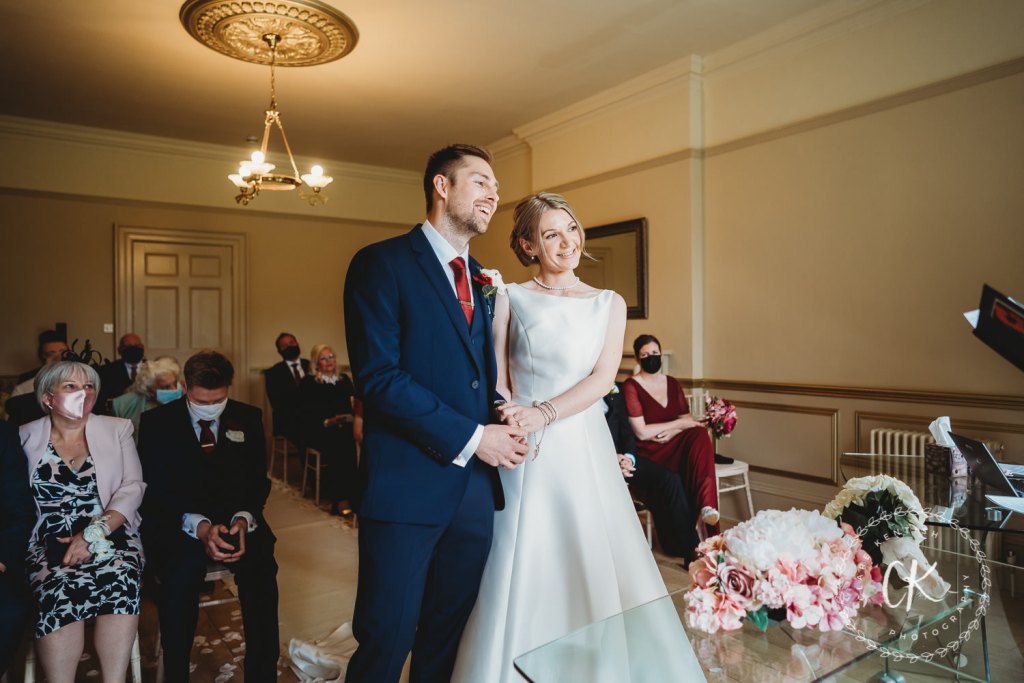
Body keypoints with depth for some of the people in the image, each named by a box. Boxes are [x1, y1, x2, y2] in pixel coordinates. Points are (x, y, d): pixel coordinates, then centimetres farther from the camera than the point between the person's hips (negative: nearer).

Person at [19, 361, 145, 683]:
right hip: (47, 541, 0)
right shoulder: (25, 437, 10)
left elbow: (133, 487, 1)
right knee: (59, 592, -30)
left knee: (120, 580, -30)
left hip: (109, 535, 0)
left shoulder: (117, 429, 9)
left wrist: (94, 533, -13)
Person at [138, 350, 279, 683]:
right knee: (182, 573, -33)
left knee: (261, 569, -28)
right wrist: (198, 526, -23)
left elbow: (258, 481, 5)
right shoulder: (157, 422, 0)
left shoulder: (248, 418, 5)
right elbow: (154, 492, -5)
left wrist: (243, 519, -17)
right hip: (177, 524, -1)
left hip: (237, 518, 1)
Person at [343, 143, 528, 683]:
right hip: (408, 485, -6)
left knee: (450, 637, 18)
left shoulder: (483, 279, 15)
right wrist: (470, 438, -14)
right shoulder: (382, 264, -6)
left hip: (476, 488, 7)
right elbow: (377, 375, -16)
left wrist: (505, 426, -2)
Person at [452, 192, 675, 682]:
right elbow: (497, 382, 1)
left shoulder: (609, 304, 8)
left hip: (584, 447, 2)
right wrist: (516, 424, -17)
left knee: (593, 563, 7)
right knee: (522, 570, 3)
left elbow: (602, 378, -3)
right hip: (526, 455, -1)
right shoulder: (510, 300, 4)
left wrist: (544, 413, -16)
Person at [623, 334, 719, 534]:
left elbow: (688, 420, 12)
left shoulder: (672, 383, 13)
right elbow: (641, 432, -12)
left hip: (674, 444, 5)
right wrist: (678, 423, -8)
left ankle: (706, 507, -33)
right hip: (649, 453, -5)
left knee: (700, 435, -28)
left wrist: (673, 432, -11)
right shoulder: (631, 386, -6)